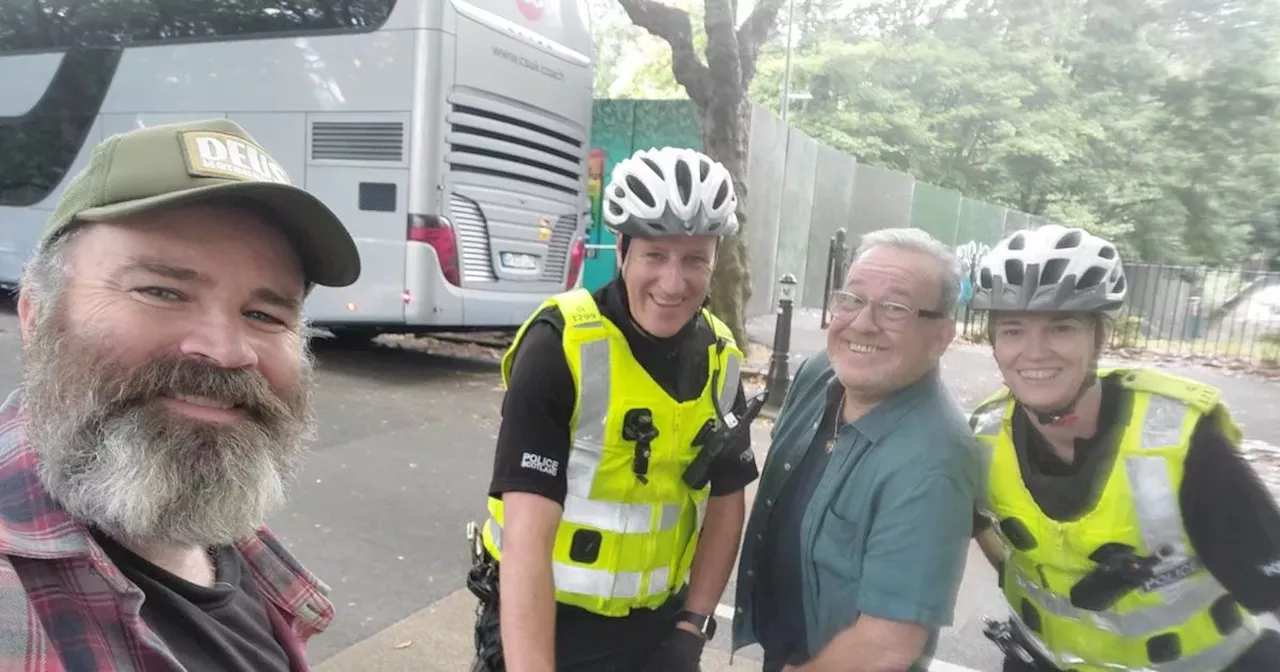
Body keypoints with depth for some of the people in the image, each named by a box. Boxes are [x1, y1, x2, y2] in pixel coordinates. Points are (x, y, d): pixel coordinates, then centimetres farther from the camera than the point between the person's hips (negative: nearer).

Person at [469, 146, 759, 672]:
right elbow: (526, 534, -25)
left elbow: (726, 503, 5)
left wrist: (692, 627, 0)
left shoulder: (720, 359, -5)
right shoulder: (561, 345, -21)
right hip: (550, 624, -4)